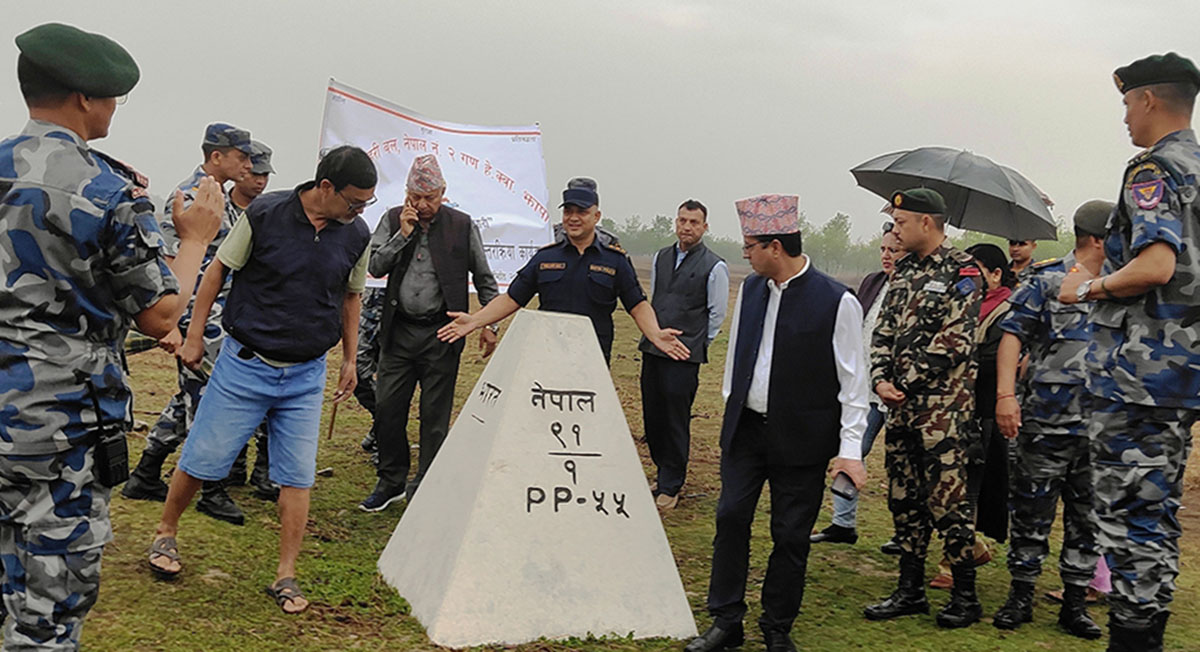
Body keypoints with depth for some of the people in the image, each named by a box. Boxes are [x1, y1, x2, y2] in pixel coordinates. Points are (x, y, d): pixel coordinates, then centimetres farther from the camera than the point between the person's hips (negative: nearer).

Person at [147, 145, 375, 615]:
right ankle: (166, 533, 32)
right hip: (245, 364, -3)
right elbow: (217, 270, -1)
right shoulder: (265, 214, -12)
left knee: (298, 475, 2)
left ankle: (285, 576, 12)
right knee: (203, 458, 7)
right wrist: (194, 337, 0)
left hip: (306, 375, 3)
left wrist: (350, 359, 15)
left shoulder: (356, 236, -1)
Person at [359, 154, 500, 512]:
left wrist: (490, 324, 4)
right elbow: (375, 267, -2)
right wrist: (403, 234, -11)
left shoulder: (462, 225, 0)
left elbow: (484, 280, 7)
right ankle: (391, 482, 22)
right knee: (387, 408, 4)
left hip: (441, 335, -2)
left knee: (435, 416, 2)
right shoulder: (393, 220, 6)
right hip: (399, 331, 3)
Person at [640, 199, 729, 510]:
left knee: (676, 422, -1)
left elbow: (717, 314, 0)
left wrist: (695, 345, 4)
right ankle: (664, 473, 27)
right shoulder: (660, 258, 12)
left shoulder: (715, 267, -5)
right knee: (652, 416, 10)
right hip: (652, 349, 6)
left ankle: (670, 487, 10)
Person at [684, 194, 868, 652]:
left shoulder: (837, 302, -13)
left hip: (800, 439, -5)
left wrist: (850, 448, -13)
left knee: (790, 535, 5)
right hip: (744, 429, 5)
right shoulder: (750, 288, 5)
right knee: (730, 518, 5)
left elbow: (854, 381, -9)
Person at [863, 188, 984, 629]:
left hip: (941, 404, -8)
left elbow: (954, 340, -15)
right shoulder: (905, 270, 15)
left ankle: (966, 596, 9)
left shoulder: (961, 271, -8)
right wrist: (881, 378, -2)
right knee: (904, 498, 11)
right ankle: (910, 591, 21)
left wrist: (907, 381, -12)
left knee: (946, 501, -4)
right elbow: (884, 329, 14)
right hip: (901, 403, 8)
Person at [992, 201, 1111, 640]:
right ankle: (1020, 597, 16)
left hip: (1103, 426, 5)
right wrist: (1005, 395, -18)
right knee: (1032, 513, 3)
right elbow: (1012, 336, -8)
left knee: (1088, 520, 9)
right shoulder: (1047, 281, -3)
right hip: (1047, 421, -5)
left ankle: (1075, 604, 20)